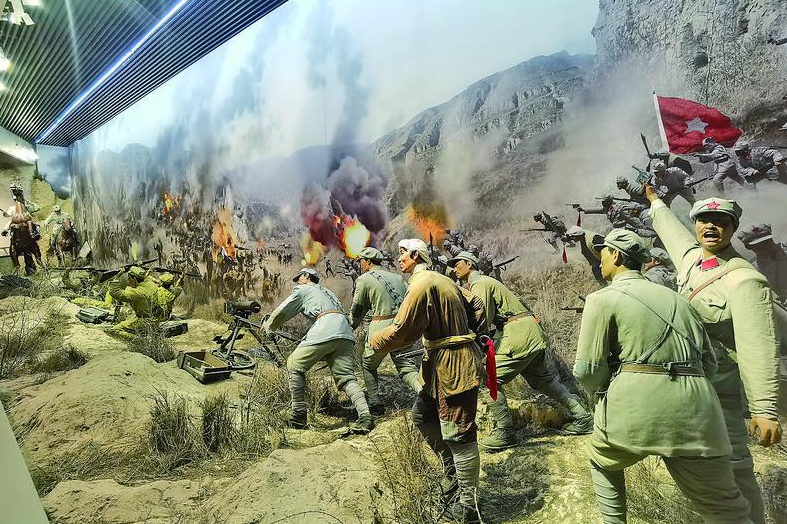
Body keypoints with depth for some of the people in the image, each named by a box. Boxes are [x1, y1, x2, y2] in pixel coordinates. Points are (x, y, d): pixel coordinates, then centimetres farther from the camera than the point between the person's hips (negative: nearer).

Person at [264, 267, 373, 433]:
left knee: (295, 366, 9)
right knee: (346, 377, 3)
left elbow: (282, 312, 21)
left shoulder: (303, 289, 17)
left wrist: (268, 325, 40)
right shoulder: (327, 292, 37)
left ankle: (299, 416, 10)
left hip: (325, 331, -7)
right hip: (346, 334, 7)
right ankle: (365, 415, -16)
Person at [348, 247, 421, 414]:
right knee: (407, 367, 6)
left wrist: (351, 326, 28)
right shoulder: (397, 277, 18)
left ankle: (375, 405, 16)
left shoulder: (363, 279, 3)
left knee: (368, 365, 17)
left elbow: (357, 310, 10)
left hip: (382, 326, -4)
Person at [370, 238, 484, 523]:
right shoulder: (443, 280, 14)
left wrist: (376, 341, 1)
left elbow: (402, 330, -16)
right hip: (444, 364, 10)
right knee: (423, 414, 20)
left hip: (453, 365, -10)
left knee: (457, 435, -2)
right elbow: (474, 311, 20)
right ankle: (454, 472, 31)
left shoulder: (423, 283, -16)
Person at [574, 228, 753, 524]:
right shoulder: (674, 297, 19)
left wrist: (603, 392, 16)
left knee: (603, 462, 26)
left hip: (635, 408, -4)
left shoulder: (602, 298, 1)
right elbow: (709, 364, 18)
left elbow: (587, 369, -4)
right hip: (695, 412, 5)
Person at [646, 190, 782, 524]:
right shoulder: (692, 256, 5)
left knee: (732, 467, -3)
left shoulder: (744, 280, -18)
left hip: (720, 391, -8)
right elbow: (671, 228, 27)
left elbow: (758, 348, -23)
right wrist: (655, 202, 45)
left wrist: (764, 409, -26)